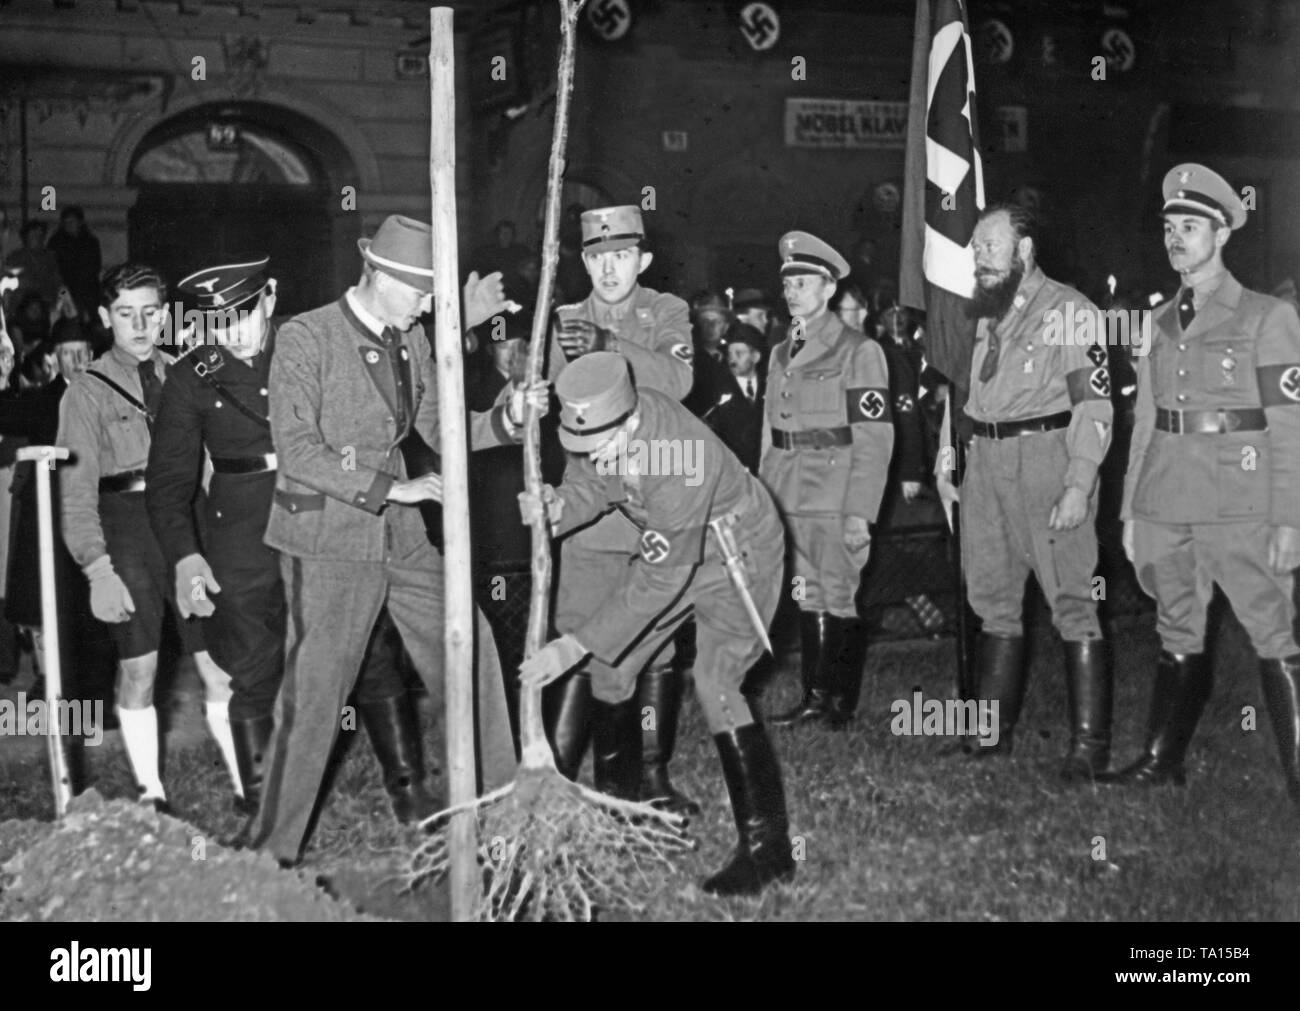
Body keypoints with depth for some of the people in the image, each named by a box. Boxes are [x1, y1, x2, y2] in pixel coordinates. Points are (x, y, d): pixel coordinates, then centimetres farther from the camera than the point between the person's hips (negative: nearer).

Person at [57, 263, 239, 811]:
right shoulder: (87, 392, 2)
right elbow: (76, 492, -2)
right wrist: (97, 569, -12)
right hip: (127, 533, -2)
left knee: (220, 667, -1)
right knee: (138, 668, 3)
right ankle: (150, 792, 16)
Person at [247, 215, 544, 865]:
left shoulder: (410, 339, 8)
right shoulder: (304, 339, -12)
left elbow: (439, 428, 13)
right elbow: (296, 451, -17)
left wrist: (506, 418, -5)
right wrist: (390, 486, -19)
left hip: (400, 536, 7)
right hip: (329, 539, -7)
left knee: (468, 649, 9)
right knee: (313, 691, -3)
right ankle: (271, 848, 11)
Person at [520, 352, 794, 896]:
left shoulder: (682, 459, -40)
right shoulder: (604, 424, -18)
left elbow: (661, 579, -35)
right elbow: (590, 484, -1)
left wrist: (574, 645, -34)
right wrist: (556, 507, -26)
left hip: (737, 550, -8)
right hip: (669, 548, 8)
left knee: (715, 680, -23)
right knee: (613, 662, 8)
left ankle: (767, 847, -17)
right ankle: (616, 807, 28)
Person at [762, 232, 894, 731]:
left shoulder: (858, 351, -5)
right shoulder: (781, 354, 14)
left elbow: (874, 438, -10)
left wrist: (860, 512, -16)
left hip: (836, 499, -6)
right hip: (789, 498, 6)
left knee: (838, 597, -1)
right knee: (807, 596, 10)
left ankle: (842, 701, 11)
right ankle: (814, 696, 18)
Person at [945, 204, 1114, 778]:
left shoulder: (1068, 311, -6)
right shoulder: (984, 317, 16)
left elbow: (1093, 407, -11)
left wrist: (1079, 487, -19)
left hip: (1045, 458, -7)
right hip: (986, 462, 7)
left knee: (1072, 602, -6)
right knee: (993, 600, 11)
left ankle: (1089, 743, -2)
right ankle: (995, 730, 20)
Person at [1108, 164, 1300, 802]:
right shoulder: (1163, 322, 15)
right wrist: (1131, 510, 13)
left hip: (1238, 504, -5)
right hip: (1166, 503, 5)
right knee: (1178, 636, 11)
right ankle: (1162, 761, 17)